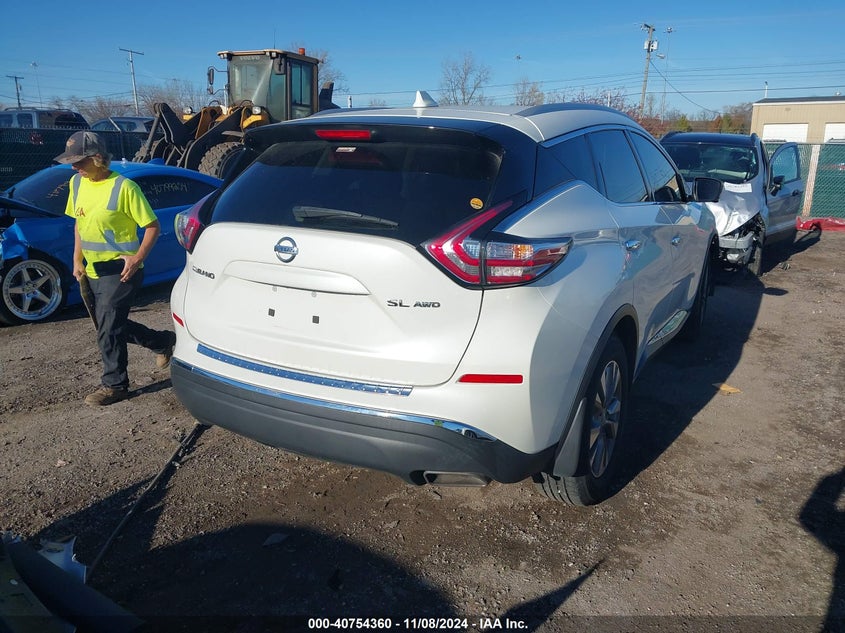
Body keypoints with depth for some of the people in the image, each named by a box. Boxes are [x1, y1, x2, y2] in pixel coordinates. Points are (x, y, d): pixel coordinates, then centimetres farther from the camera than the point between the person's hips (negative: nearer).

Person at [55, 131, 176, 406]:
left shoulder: (123, 187, -16)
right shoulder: (77, 183, 6)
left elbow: (152, 225, -13)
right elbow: (79, 222, 18)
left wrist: (137, 259, -21)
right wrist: (77, 260, 13)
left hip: (119, 270, -8)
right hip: (94, 271, 8)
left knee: (108, 330, -6)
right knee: (114, 326, 16)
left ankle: (114, 385, 10)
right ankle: (163, 342, 36)